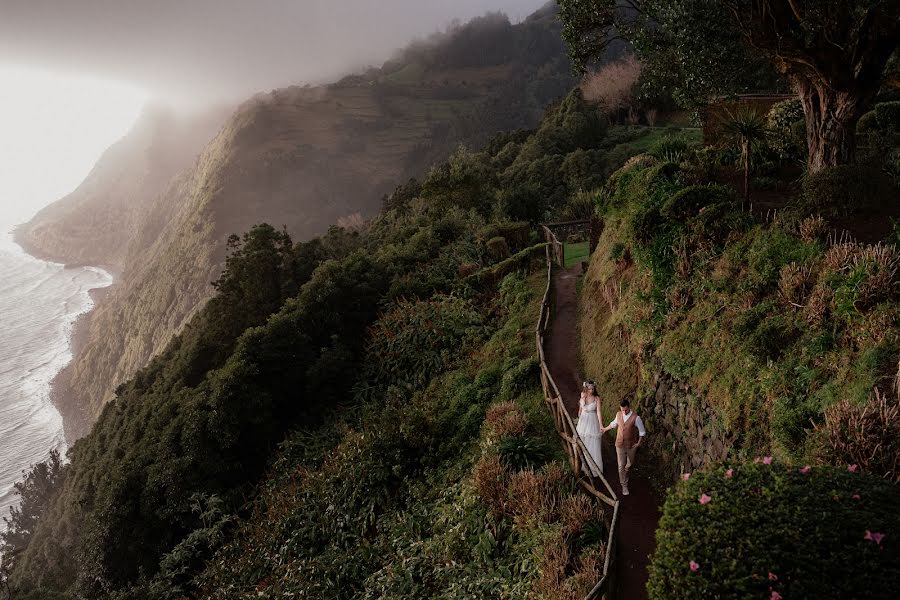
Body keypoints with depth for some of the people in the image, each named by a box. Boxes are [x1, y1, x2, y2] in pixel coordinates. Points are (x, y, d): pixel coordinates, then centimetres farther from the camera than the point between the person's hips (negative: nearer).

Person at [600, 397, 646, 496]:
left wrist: (638, 443, -8)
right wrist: (605, 429, 28)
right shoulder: (618, 414, -6)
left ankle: (625, 474, 50)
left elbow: (642, 432, -7)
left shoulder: (636, 418, -19)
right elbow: (614, 423, 17)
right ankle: (624, 486, 15)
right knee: (621, 466, 2)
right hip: (620, 444, 2)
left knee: (629, 464, 18)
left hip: (631, 446, -2)